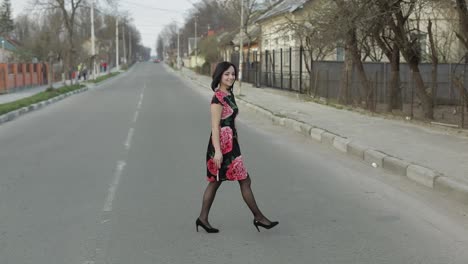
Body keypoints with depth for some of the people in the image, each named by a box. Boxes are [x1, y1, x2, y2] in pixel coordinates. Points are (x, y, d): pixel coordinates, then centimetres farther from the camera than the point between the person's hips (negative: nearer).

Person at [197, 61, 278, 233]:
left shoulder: (229, 95, 13)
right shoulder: (218, 98, -16)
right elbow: (215, 126, -19)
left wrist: (233, 146, 24)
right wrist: (218, 151, -23)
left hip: (230, 143, 10)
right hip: (222, 144, -10)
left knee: (215, 182, 12)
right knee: (244, 180, -2)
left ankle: (203, 218, 17)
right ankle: (258, 217, 8)